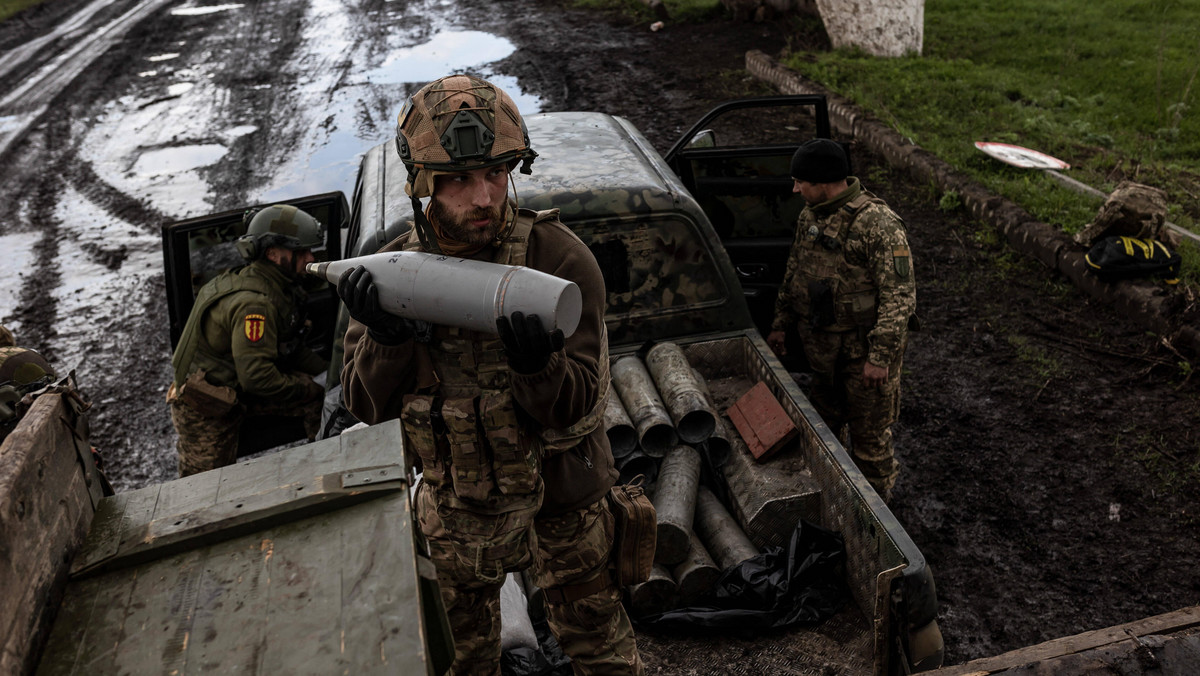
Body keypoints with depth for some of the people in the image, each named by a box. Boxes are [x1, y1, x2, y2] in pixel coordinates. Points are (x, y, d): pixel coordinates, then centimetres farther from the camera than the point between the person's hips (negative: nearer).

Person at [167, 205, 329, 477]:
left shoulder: (278, 288, 0)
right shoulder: (253, 303, -30)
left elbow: (292, 349, 9)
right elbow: (257, 378, -32)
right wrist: (308, 388, -20)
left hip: (237, 390, 9)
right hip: (205, 410, -9)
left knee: (324, 395, -2)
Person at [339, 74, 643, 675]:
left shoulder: (559, 258, -21)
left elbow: (577, 406, -22)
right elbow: (368, 407, -10)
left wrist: (537, 364, -44)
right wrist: (386, 339, -30)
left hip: (559, 506, -3)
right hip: (456, 511, 3)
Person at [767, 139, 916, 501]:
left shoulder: (879, 224, -22)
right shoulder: (810, 215, 3)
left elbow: (899, 295, -22)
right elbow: (794, 272, 16)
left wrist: (880, 356, -24)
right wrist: (780, 324, 18)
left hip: (865, 344, -7)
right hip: (821, 342, 7)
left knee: (869, 430, 8)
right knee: (824, 418, 22)